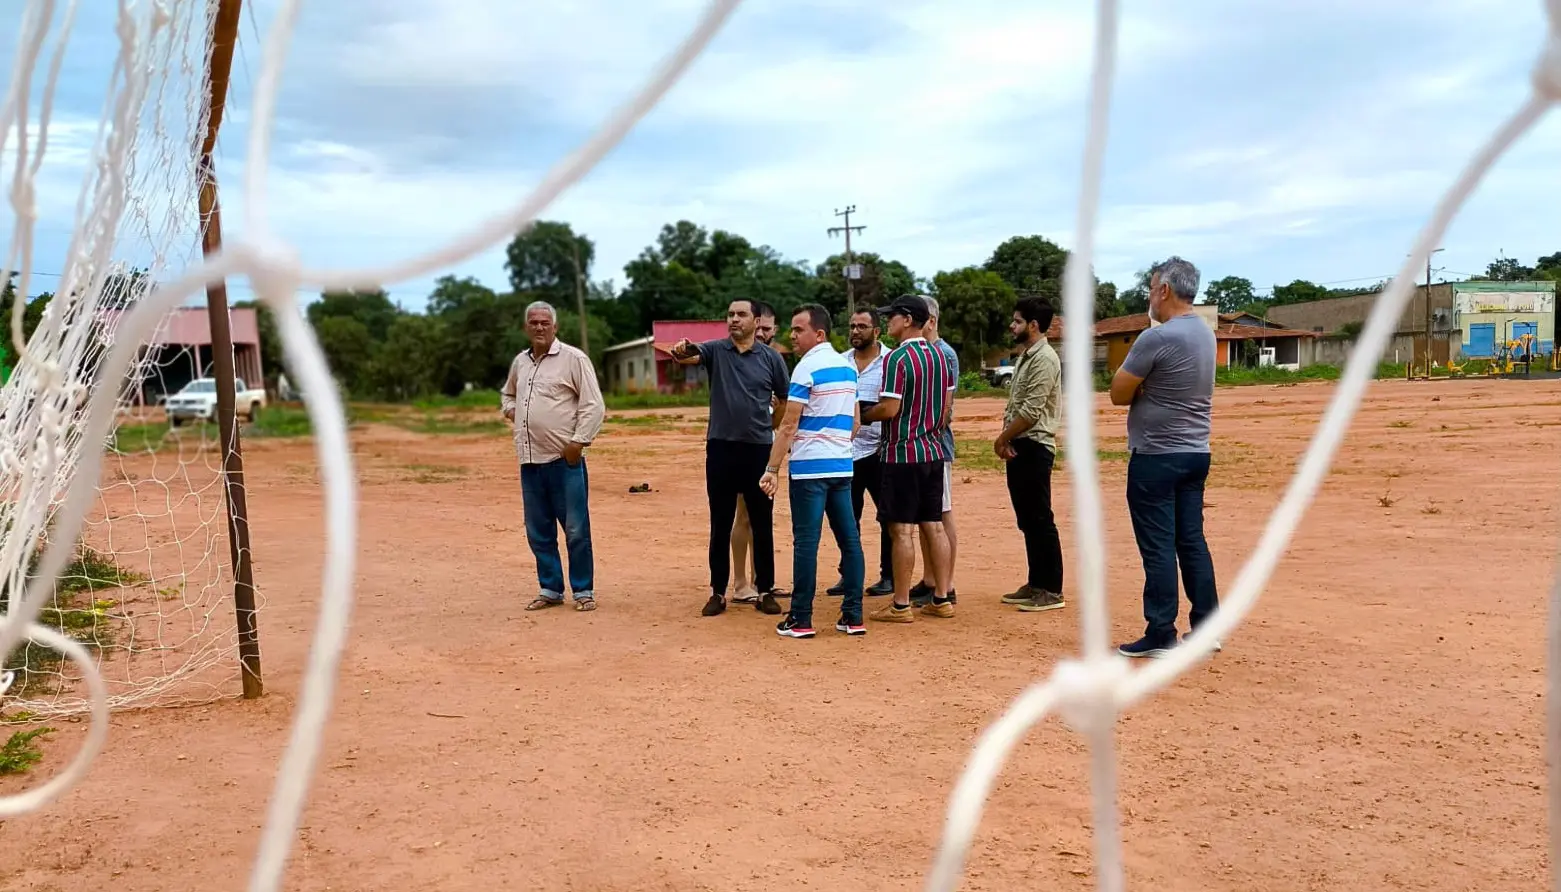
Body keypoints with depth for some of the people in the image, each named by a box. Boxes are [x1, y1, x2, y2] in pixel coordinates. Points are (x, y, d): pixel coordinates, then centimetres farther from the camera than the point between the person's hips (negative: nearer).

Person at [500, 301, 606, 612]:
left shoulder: (573, 359, -5)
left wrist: (578, 441, -14)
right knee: (538, 531, 12)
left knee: (576, 529, -1)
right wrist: (510, 409, 12)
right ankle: (551, 589, 23)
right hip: (530, 460, 6)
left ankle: (583, 591, 10)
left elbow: (593, 406, -9)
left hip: (564, 459, -6)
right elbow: (507, 394, 33)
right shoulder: (520, 362, 14)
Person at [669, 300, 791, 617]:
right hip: (721, 448, 0)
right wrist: (681, 351, -42)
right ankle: (718, 592, 16)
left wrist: (782, 435, 2)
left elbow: (787, 401, 9)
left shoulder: (771, 358, 2)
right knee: (720, 525, 7)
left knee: (761, 524, 7)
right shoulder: (715, 350, 1)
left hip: (759, 449, 0)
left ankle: (766, 591, 17)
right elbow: (692, 354, -20)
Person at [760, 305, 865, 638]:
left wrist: (772, 468, -12)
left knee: (806, 542, -3)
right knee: (849, 539, 7)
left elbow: (789, 425, -14)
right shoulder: (848, 366, 13)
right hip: (842, 467, 7)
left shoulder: (807, 367, -10)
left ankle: (801, 620, 1)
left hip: (810, 467, -7)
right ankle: (853, 616, 11)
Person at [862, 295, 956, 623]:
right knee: (934, 526, 11)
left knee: (902, 530, -3)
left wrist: (859, 416, -2)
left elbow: (889, 408, -19)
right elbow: (947, 405, 13)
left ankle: (901, 605, 2)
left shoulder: (897, 357, -15)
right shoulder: (940, 356, 10)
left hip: (902, 454, -8)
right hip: (934, 452, 8)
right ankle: (941, 599, 15)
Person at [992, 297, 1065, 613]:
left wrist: (1002, 438, -9)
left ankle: (1051, 590, 2)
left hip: (1035, 447, -10)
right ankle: (1035, 584, 22)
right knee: (1026, 520, 14)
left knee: (1040, 519, -5)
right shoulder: (1025, 357, 17)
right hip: (1018, 447, 10)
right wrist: (1005, 439, 1)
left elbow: (1031, 410, -19)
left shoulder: (1045, 359, -14)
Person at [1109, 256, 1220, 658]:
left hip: (1156, 457, -8)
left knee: (1158, 547, -2)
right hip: (1195, 453, 8)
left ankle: (1160, 636, 4)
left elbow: (1118, 394, -12)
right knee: (1192, 541, 12)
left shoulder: (1157, 338, -18)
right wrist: (1145, 386, 0)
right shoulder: (1205, 333, 10)